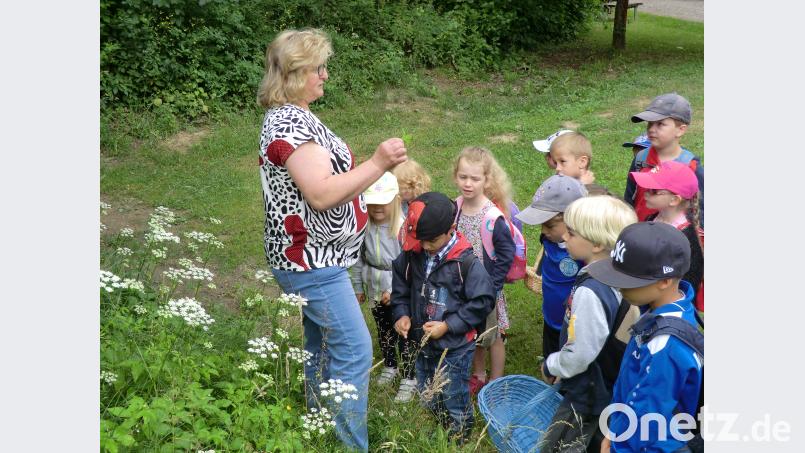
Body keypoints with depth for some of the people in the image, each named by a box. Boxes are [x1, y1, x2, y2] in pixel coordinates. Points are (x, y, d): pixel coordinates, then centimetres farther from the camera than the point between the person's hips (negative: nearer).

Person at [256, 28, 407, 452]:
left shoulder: (292, 116, 12)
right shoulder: (289, 122, -21)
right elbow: (321, 193, -28)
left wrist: (373, 166, 18)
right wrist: (377, 164, -27)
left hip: (312, 258, 11)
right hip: (311, 261, -11)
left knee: (319, 346, 20)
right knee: (354, 351, -6)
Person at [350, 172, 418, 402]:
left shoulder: (403, 228, -23)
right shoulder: (365, 228, -7)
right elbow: (359, 259, 4)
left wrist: (393, 289, -21)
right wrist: (358, 286, 9)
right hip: (376, 291, 5)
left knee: (405, 336, 6)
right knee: (384, 332, 23)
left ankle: (409, 379, 21)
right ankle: (389, 366, 44)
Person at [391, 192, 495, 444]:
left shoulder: (466, 263, -21)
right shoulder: (412, 255, -7)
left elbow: (482, 302, -17)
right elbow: (400, 286, 9)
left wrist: (448, 326, -19)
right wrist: (402, 314, -7)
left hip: (454, 347, -5)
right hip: (421, 343, 6)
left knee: (454, 403, 13)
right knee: (427, 400, 24)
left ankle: (459, 441, 37)